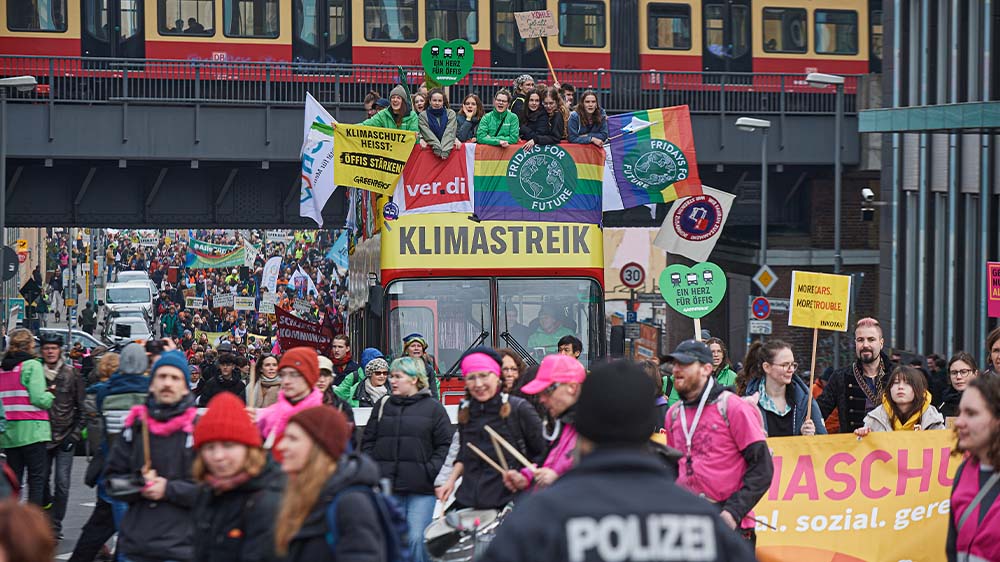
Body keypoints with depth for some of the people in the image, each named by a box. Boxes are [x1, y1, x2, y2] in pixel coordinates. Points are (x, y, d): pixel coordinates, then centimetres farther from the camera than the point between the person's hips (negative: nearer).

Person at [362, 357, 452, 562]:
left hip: (422, 490, -3)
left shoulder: (434, 409, 3)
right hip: (387, 488, 3)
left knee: (417, 539, -8)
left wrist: (431, 472, -11)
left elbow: (445, 445, 0)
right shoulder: (383, 407, 13)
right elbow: (368, 442, 15)